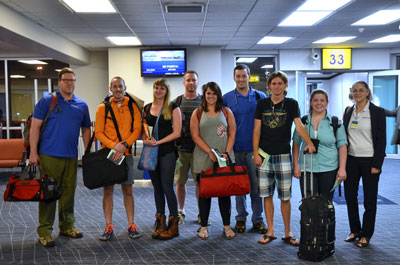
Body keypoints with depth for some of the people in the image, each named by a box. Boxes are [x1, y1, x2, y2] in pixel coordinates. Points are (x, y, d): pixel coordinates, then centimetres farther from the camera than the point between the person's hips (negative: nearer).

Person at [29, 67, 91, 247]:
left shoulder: (82, 105, 11)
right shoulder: (47, 101, -1)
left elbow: (86, 130, 17)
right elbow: (35, 127, -4)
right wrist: (33, 152, -11)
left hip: (71, 156, 4)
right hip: (49, 156, -4)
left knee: (69, 192, 12)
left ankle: (67, 226, 27)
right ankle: (45, 231, 9)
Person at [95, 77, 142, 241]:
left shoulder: (133, 106, 5)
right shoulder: (103, 108, 3)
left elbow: (137, 129, -1)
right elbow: (98, 133, -2)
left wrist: (124, 145, -14)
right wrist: (113, 146, -16)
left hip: (126, 153, 0)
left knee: (127, 190, 6)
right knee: (108, 190, 4)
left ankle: (131, 225, 14)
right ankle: (109, 227, 13)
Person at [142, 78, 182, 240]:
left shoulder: (173, 108, -2)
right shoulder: (147, 108, 12)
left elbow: (176, 132, -8)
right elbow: (143, 128, 16)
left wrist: (158, 142, -14)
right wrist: (145, 139, -5)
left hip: (167, 152, -4)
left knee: (167, 186, -6)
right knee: (157, 187, 10)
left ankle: (173, 225, 5)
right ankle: (160, 223, 19)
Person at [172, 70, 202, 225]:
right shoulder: (177, 102, 6)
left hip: (199, 148, -1)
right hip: (180, 148, 1)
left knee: (200, 182, 3)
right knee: (180, 181, 7)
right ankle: (180, 212, 22)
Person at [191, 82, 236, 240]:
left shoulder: (226, 112, 9)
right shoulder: (197, 113, 6)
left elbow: (232, 133, 4)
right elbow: (195, 136, -2)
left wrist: (227, 153, -8)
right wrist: (210, 152, -11)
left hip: (225, 158, 1)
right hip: (203, 159, 0)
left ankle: (227, 226, 14)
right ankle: (203, 226, 15)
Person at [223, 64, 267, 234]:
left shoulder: (260, 97, 6)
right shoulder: (227, 98, 6)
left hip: (254, 148, 0)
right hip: (235, 148, 1)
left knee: (256, 185, 2)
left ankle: (258, 219, 15)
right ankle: (241, 218, 20)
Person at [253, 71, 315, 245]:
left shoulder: (291, 104, 2)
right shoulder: (262, 104, 6)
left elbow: (299, 125, -12)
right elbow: (257, 130, 5)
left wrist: (309, 143, -29)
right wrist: (255, 153, -4)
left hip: (283, 154, -2)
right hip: (264, 155, 2)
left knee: (285, 196, 3)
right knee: (267, 195, 7)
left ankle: (287, 233, 17)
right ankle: (270, 232, 18)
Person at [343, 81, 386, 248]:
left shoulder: (377, 112, -5)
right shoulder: (348, 112, 9)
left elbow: (381, 139, -7)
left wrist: (377, 164, -13)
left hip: (369, 160, -4)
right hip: (351, 159, 4)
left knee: (369, 199, 5)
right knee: (350, 196, 8)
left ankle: (366, 234, 18)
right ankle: (354, 231, 24)